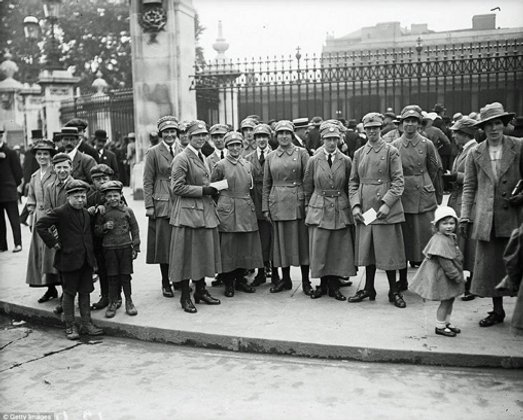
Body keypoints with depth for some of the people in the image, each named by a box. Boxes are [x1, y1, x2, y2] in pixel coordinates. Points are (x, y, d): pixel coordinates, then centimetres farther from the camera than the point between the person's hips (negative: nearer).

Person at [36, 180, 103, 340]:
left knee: (85, 292, 11)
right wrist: (53, 243, -13)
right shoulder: (60, 212, -10)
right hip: (69, 259, -6)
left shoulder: (86, 213, 10)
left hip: (86, 260, 6)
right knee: (69, 293, 4)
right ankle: (70, 327, 13)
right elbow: (40, 225, -12)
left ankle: (87, 324, 19)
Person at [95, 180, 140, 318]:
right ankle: (113, 302, 16)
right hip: (109, 249, 0)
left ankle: (128, 301, 18)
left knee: (125, 275, 6)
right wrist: (104, 227, -14)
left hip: (125, 247, 0)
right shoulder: (102, 213, 1)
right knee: (112, 277, 5)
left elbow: (135, 229, 4)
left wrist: (135, 247, 1)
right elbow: (96, 231, 7)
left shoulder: (127, 211, 0)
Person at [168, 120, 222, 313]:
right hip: (188, 212, -8)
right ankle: (185, 296, 7)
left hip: (205, 211, 8)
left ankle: (201, 290, 23)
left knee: (204, 251, 12)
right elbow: (177, 188, -15)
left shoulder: (202, 157, 17)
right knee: (187, 253, -2)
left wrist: (211, 191, 10)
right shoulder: (182, 159, -10)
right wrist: (203, 190, -17)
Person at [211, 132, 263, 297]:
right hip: (227, 210, -4)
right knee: (228, 246, -1)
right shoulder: (220, 165, -3)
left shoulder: (248, 165, 10)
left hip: (247, 209, 5)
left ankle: (240, 279, 21)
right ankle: (228, 283, 11)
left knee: (247, 245, 7)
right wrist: (221, 203, 3)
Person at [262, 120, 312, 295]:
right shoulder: (270, 157, 9)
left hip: (297, 202, -2)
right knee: (281, 241, 8)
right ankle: (285, 279, 20)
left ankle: (306, 281, 11)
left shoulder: (301, 153, 1)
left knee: (302, 240, 2)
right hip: (277, 203, 3)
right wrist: (265, 207, 6)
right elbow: (266, 184, 11)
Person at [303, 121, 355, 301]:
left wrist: (352, 207, 6)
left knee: (339, 250, 4)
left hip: (341, 210, 1)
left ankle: (334, 286, 16)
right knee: (318, 249, 1)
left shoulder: (346, 161, 3)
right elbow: (307, 188, 8)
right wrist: (308, 208, 6)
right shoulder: (313, 161, 2)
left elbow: (350, 188, 8)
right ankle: (323, 284, 17)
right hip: (318, 209, 0)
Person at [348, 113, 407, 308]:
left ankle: (393, 292, 15)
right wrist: (355, 205, -1)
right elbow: (353, 182, 12)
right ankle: (368, 289, 23)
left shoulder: (391, 151, -1)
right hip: (364, 209, 4)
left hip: (386, 209, -4)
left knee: (388, 250, 1)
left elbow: (398, 181, -5)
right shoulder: (359, 153, 11)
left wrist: (387, 204, -16)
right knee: (367, 249, 11)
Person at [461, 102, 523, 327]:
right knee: (489, 264, 5)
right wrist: (464, 216, 1)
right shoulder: (475, 153, 7)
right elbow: (469, 187, 7)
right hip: (487, 219, 2)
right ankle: (497, 310, 19)